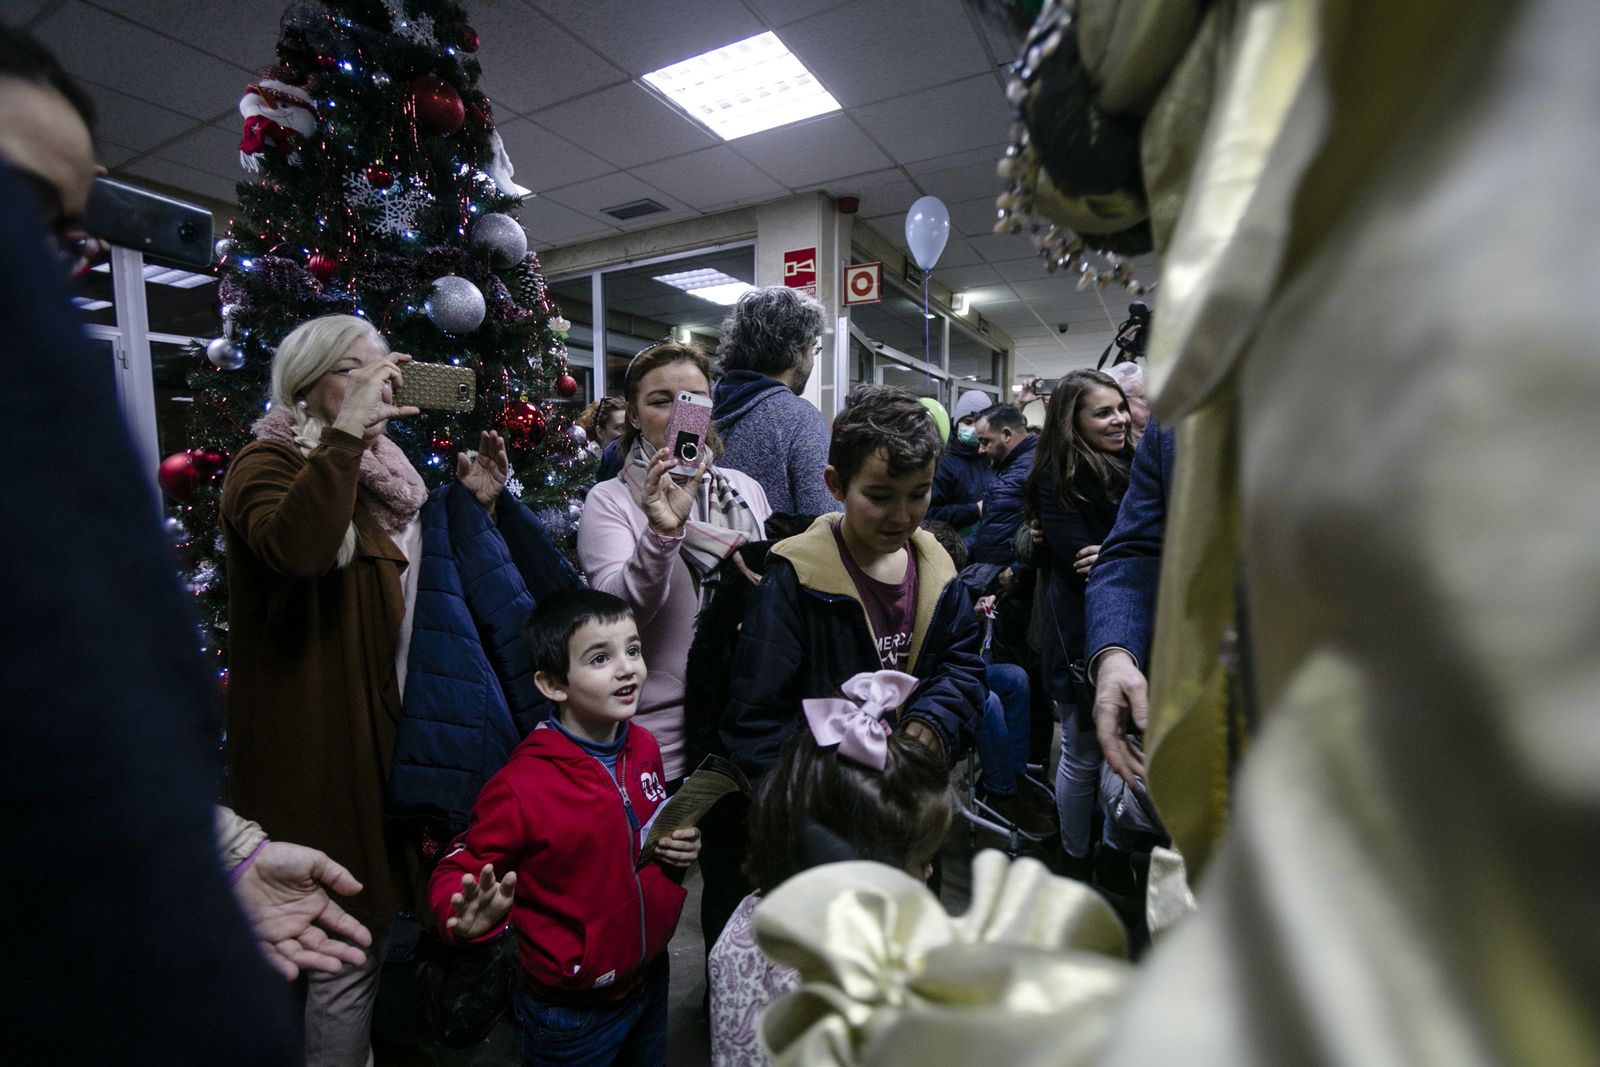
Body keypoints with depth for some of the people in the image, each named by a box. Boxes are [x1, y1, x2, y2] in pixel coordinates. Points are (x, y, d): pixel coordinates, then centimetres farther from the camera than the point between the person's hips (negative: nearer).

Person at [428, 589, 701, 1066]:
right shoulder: (521, 787, -27)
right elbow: (456, 871, -15)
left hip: (651, 976, 5)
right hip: (572, 1015, -5)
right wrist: (469, 916, -35)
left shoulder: (644, 746, -9)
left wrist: (680, 843, -9)